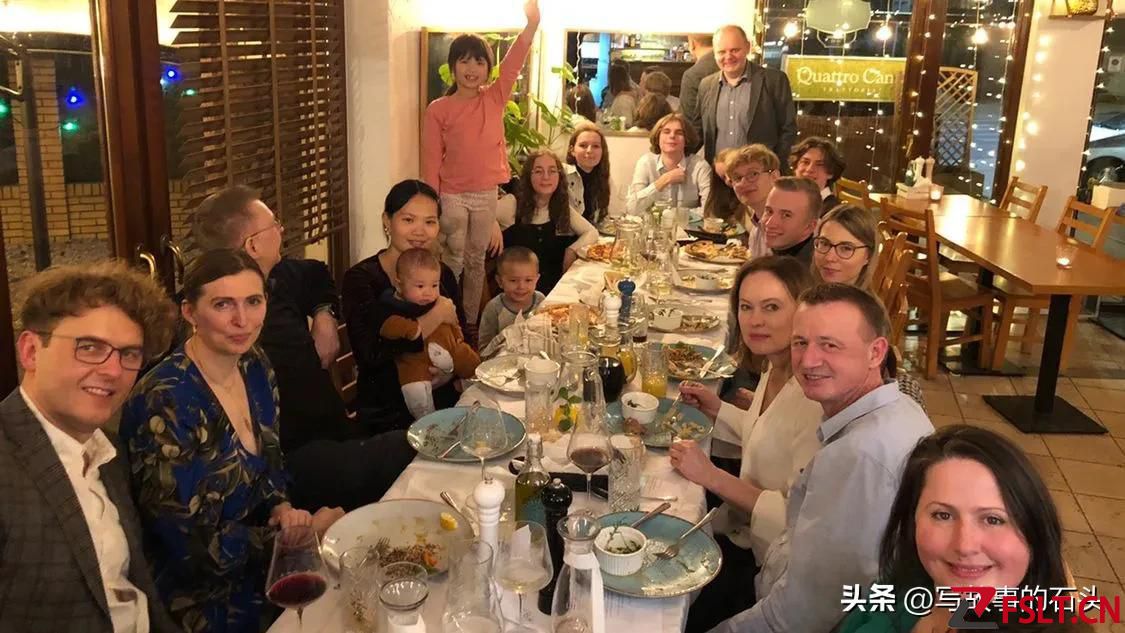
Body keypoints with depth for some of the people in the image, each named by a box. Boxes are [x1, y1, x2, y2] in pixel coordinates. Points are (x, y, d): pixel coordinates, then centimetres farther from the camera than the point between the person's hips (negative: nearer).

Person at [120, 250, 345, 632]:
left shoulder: (255, 366, -3)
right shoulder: (163, 403, -25)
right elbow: (194, 548, -21)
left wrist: (282, 509, -9)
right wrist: (304, 533, -17)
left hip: (260, 569, 7)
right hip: (203, 602, -6)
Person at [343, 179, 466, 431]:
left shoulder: (442, 274, 10)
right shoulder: (360, 279, -8)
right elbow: (371, 354, -21)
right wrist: (436, 317, -15)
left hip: (445, 400, 6)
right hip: (388, 414, -6)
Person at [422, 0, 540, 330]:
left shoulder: (495, 99, 1)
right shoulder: (437, 110, -6)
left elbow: (515, 61, -14)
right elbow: (431, 161, -5)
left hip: (487, 195, 3)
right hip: (452, 197, -3)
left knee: (476, 262, 14)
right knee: (453, 263, 5)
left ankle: (470, 323, 26)